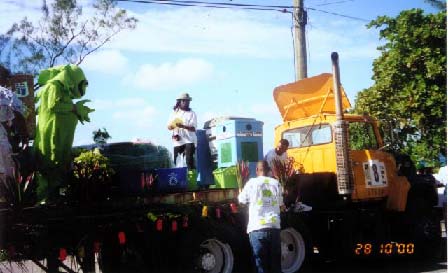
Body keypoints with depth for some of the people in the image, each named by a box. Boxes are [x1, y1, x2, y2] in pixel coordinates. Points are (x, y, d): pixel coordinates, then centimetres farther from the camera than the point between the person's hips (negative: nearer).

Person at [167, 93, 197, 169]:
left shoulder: (192, 113, 3)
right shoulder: (175, 113, 13)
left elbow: (193, 128, -8)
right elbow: (169, 127, 11)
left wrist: (182, 126, -25)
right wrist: (173, 126, -13)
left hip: (189, 140, -3)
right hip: (177, 141, 3)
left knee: (189, 161, -16)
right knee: (177, 162, 2)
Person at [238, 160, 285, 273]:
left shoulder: (252, 182, 1)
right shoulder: (276, 183, 7)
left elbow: (241, 200, 15)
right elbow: (281, 206, 14)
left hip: (257, 228, -2)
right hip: (274, 227, 2)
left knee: (261, 264, 2)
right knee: (276, 263, 10)